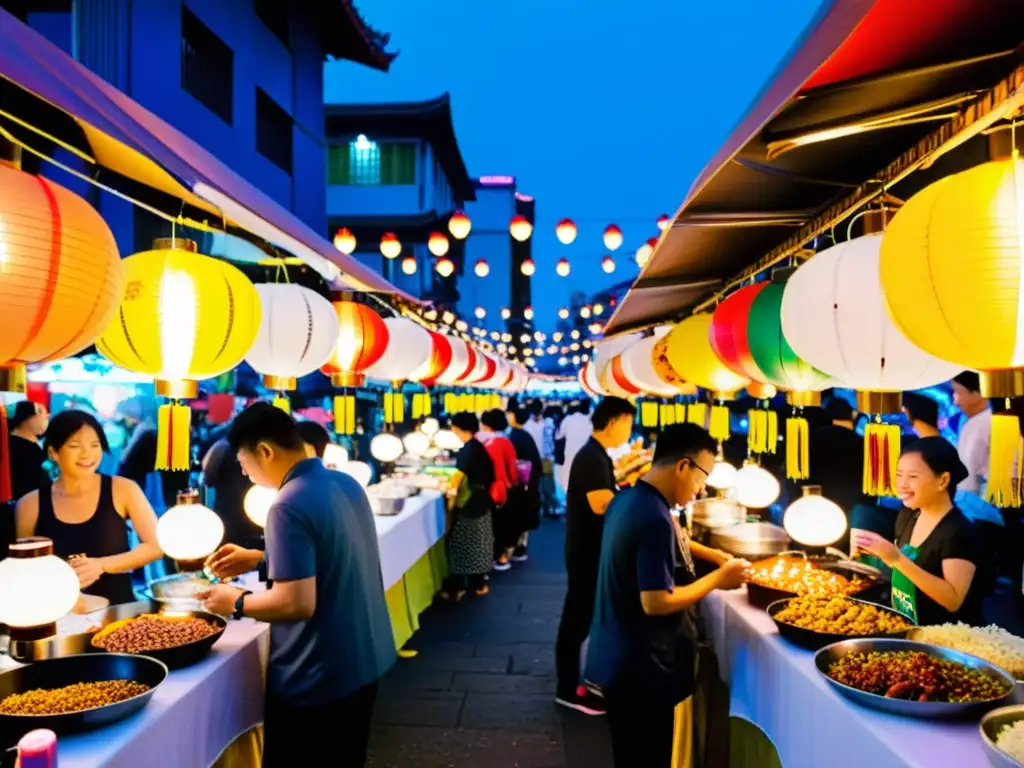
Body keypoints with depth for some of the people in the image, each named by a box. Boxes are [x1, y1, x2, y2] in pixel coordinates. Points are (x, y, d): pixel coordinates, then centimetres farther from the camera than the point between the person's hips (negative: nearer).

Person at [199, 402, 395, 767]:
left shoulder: (288, 507, -25)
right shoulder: (347, 484, 1)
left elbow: (297, 603, -28)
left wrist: (237, 603, -11)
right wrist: (260, 558, 13)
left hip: (315, 680, -8)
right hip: (364, 663, 8)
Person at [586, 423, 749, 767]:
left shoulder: (628, 499, 4)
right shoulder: (654, 519, -27)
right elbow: (656, 602, -28)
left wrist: (713, 554, 12)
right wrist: (718, 579, -17)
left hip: (620, 658, 9)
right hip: (642, 667, -9)